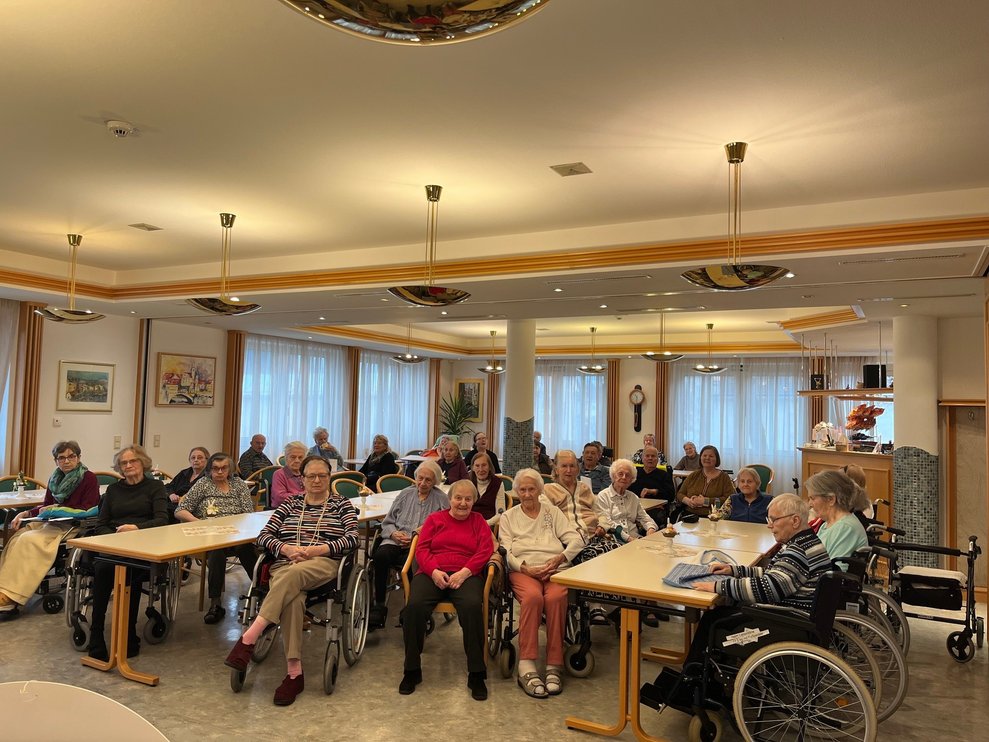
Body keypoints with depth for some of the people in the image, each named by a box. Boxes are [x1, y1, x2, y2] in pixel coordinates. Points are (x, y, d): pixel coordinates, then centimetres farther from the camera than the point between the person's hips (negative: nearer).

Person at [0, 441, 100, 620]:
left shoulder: (89, 478, -3)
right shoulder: (55, 479, 18)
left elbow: (88, 511, -8)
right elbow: (46, 505, 21)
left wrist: (60, 509, -15)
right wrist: (25, 513, 3)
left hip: (73, 526, -7)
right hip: (50, 522, 7)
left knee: (29, 539, -27)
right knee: (16, 538, -19)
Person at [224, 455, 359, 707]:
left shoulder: (342, 504, 14)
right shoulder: (289, 505, 22)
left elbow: (352, 538, 0)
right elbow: (264, 535, 12)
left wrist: (318, 549, -14)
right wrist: (286, 549, -9)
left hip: (324, 565, -1)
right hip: (284, 566, 2)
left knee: (293, 575, -37)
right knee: (292, 599, -34)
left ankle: (248, 638, -37)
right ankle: (294, 673, -29)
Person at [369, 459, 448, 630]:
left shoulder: (441, 500, 9)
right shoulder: (406, 494, 19)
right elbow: (387, 522, 19)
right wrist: (394, 533, -3)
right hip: (396, 541, 3)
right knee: (380, 555, -31)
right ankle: (379, 606, -17)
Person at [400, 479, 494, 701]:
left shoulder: (478, 521, 18)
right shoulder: (434, 519, 20)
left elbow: (485, 550, 5)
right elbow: (422, 549, 10)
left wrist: (464, 572, -11)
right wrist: (434, 571, -10)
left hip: (466, 575, -1)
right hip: (433, 573, 1)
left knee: (473, 606, -34)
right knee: (414, 606, -30)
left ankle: (476, 675, -21)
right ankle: (412, 670, -12)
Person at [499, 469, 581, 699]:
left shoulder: (553, 512, 21)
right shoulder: (508, 517, 20)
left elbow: (576, 540, 9)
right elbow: (506, 552, 6)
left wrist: (560, 557, -10)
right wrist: (526, 568, -12)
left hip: (554, 569, 1)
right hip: (522, 570, -1)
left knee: (556, 597, -34)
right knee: (532, 596, -36)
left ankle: (554, 665, -29)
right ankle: (526, 666, -36)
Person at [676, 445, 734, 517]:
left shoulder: (724, 477, 11)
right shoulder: (693, 475, 19)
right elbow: (680, 494, 18)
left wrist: (706, 501, -10)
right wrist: (688, 501, -6)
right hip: (689, 515, 3)